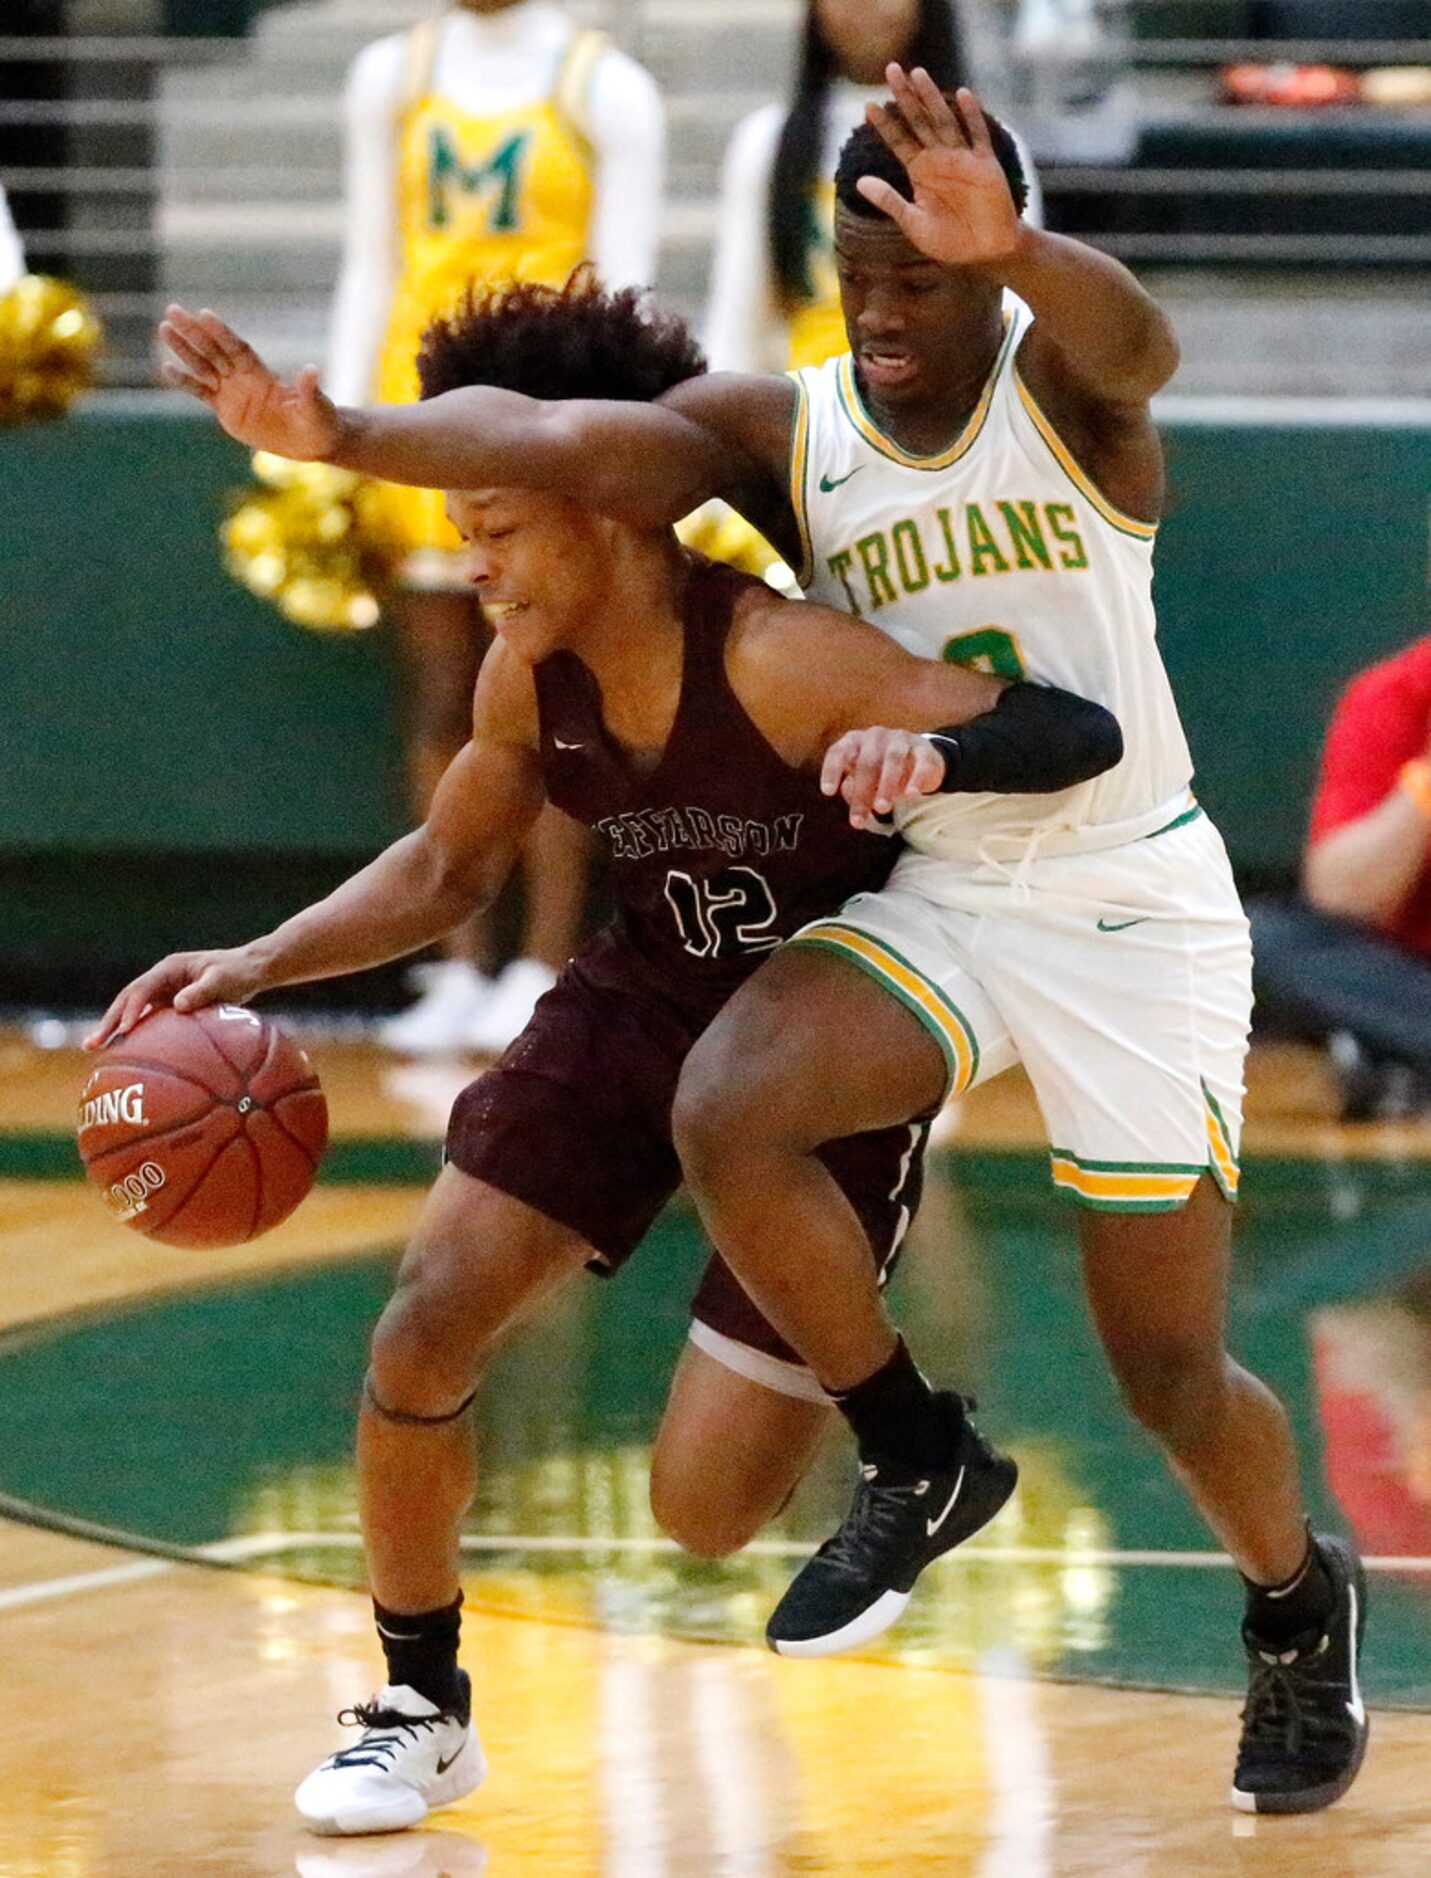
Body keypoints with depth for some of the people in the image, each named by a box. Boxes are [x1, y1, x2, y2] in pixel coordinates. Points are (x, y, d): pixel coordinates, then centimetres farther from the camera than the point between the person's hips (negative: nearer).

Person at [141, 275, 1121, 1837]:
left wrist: (935, 752, -59)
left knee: (705, 1508, -9)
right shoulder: (530, 677, -11)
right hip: (647, 997, 6)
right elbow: (450, 863, 8)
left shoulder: (781, 662, -32)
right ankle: (421, 1711, 13)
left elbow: (1079, 737, -37)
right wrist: (261, 965, -7)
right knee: (419, 1337, -9)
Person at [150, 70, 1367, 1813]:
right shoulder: (783, 430, -5)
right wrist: (342, 435, -41)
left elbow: (1132, 339, -40)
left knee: (1168, 1369, 1)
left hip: (1136, 905, -3)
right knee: (728, 1114, -26)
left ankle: (1301, 1606, 35)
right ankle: (913, 1467, -4)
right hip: (933, 901, 3)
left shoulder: (1065, 389, -14)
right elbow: (572, 441, -21)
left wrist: (1013, 253, -65)